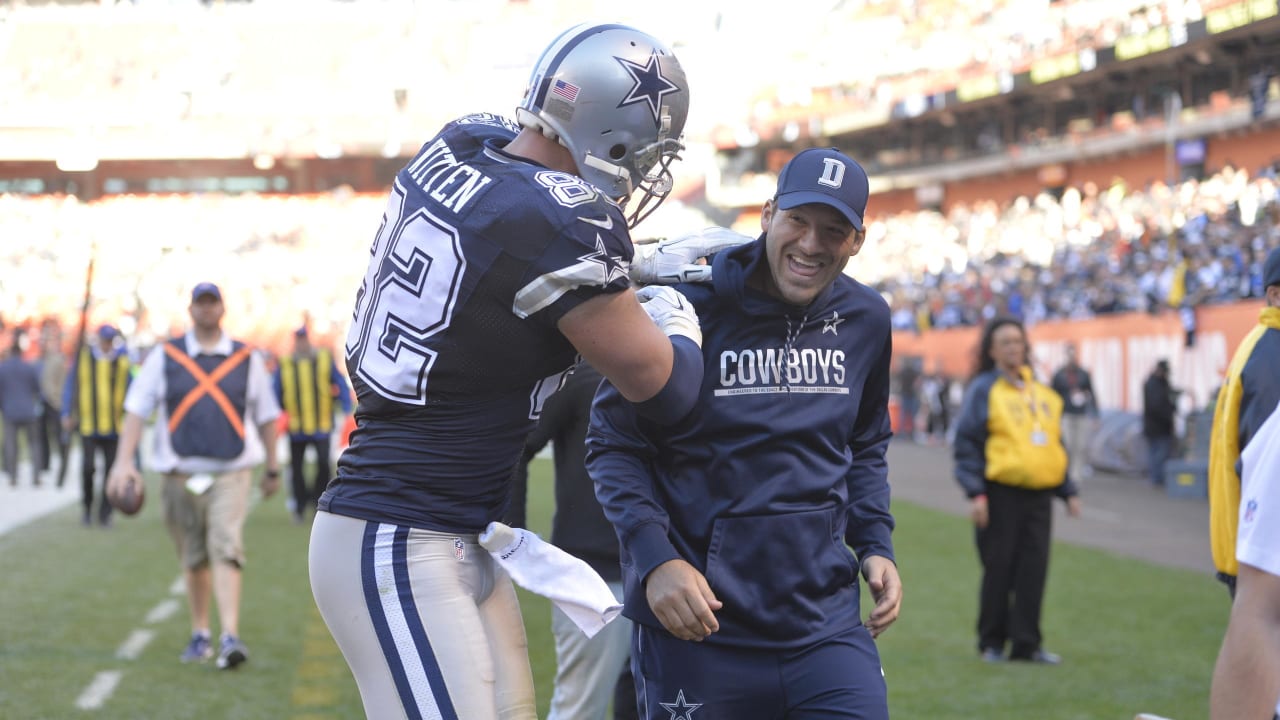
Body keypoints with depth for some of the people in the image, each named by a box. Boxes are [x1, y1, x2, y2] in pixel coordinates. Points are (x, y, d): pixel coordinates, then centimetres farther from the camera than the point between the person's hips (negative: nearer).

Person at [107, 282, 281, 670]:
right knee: (192, 560, 9)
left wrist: (273, 467, 18)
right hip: (181, 474, 1)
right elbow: (136, 409, 3)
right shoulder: (165, 357, 7)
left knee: (226, 548, -16)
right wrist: (124, 461, -8)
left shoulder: (247, 359, 8)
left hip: (230, 475, -1)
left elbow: (266, 416, 16)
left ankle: (230, 637, -22)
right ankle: (200, 635, 23)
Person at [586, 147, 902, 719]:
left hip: (826, 623, 4)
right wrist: (655, 558, -17)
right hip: (699, 628, -4)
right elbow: (613, 444, -5)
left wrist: (875, 543, 8)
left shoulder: (865, 321, 7)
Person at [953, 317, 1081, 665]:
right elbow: (966, 443, -6)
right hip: (1001, 492, -5)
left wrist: (1068, 491, 14)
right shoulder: (983, 390, -2)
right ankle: (992, 642, 13)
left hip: (1038, 493, 5)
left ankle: (1026, 642, 10)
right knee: (998, 569, 1)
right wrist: (975, 493, -14)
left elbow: (1055, 445, 21)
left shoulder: (1044, 394, 15)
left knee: (1033, 570, 3)